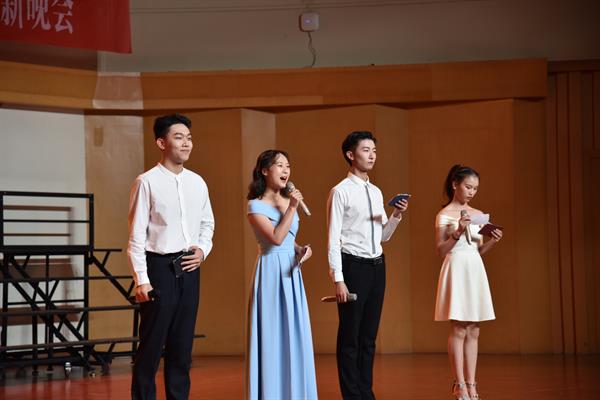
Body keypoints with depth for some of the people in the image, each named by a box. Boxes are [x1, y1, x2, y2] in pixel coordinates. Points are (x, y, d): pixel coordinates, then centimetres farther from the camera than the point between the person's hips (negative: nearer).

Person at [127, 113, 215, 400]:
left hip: (188, 268, 6)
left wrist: (203, 249, 2)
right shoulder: (147, 182, -8)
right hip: (159, 268, -5)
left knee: (182, 344, 11)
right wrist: (141, 279, -14)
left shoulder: (197, 182, 9)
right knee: (151, 344, -3)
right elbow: (136, 235, -9)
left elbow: (207, 223, 21)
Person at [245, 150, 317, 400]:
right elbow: (276, 238, -18)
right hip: (271, 273, -6)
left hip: (292, 273, 6)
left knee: (294, 335, 6)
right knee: (272, 335, -4)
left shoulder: (288, 201, 13)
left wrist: (303, 249, 2)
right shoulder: (256, 205, -7)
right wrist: (291, 208, -16)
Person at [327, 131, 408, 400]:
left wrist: (397, 216, 0)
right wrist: (338, 279, -15)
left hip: (377, 266, 7)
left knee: (369, 335, 12)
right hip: (353, 266, -7)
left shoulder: (376, 193, 13)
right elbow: (334, 238, -10)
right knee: (350, 336, -1)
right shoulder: (341, 192, -7)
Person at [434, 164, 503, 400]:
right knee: (459, 330, -6)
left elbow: (478, 250, 16)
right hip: (457, 270, -6)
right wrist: (458, 232, -21)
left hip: (475, 271, 6)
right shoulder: (444, 215, -4)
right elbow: (441, 251, -8)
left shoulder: (477, 215, 12)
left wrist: (492, 241, -3)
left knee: (473, 331, 4)